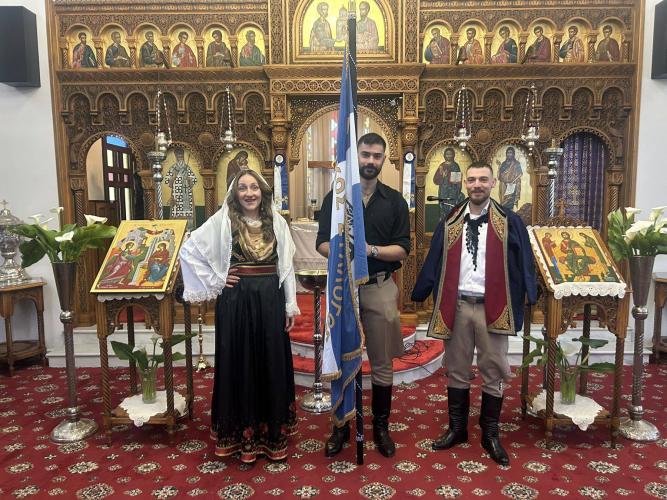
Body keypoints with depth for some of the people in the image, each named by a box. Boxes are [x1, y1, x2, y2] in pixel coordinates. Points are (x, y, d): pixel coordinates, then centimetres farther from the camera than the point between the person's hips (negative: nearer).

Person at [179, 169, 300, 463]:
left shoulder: (277, 222, 6)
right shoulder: (222, 221, -2)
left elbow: (286, 264, 7)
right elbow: (189, 251, -2)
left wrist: (291, 306, 6)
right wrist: (215, 282, -4)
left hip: (271, 299, 3)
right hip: (236, 301, -2)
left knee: (272, 363, 11)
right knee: (239, 364, 7)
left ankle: (273, 431, 29)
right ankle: (242, 434, 24)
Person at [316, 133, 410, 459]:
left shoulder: (395, 201, 4)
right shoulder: (335, 197, 5)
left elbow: (403, 249, -1)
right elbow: (322, 243, 1)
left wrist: (372, 250, -19)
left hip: (380, 288, 0)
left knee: (382, 363, 9)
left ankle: (381, 426, 27)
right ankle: (341, 426, 27)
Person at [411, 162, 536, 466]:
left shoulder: (509, 222, 0)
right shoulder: (450, 222, 5)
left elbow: (523, 263, 1)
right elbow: (434, 262, 7)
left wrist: (529, 297, -6)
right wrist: (419, 295, 3)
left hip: (492, 307, -2)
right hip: (456, 305, 2)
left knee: (493, 373, 8)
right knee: (456, 370, 13)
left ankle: (490, 435, 26)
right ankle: (457, 429, 30)